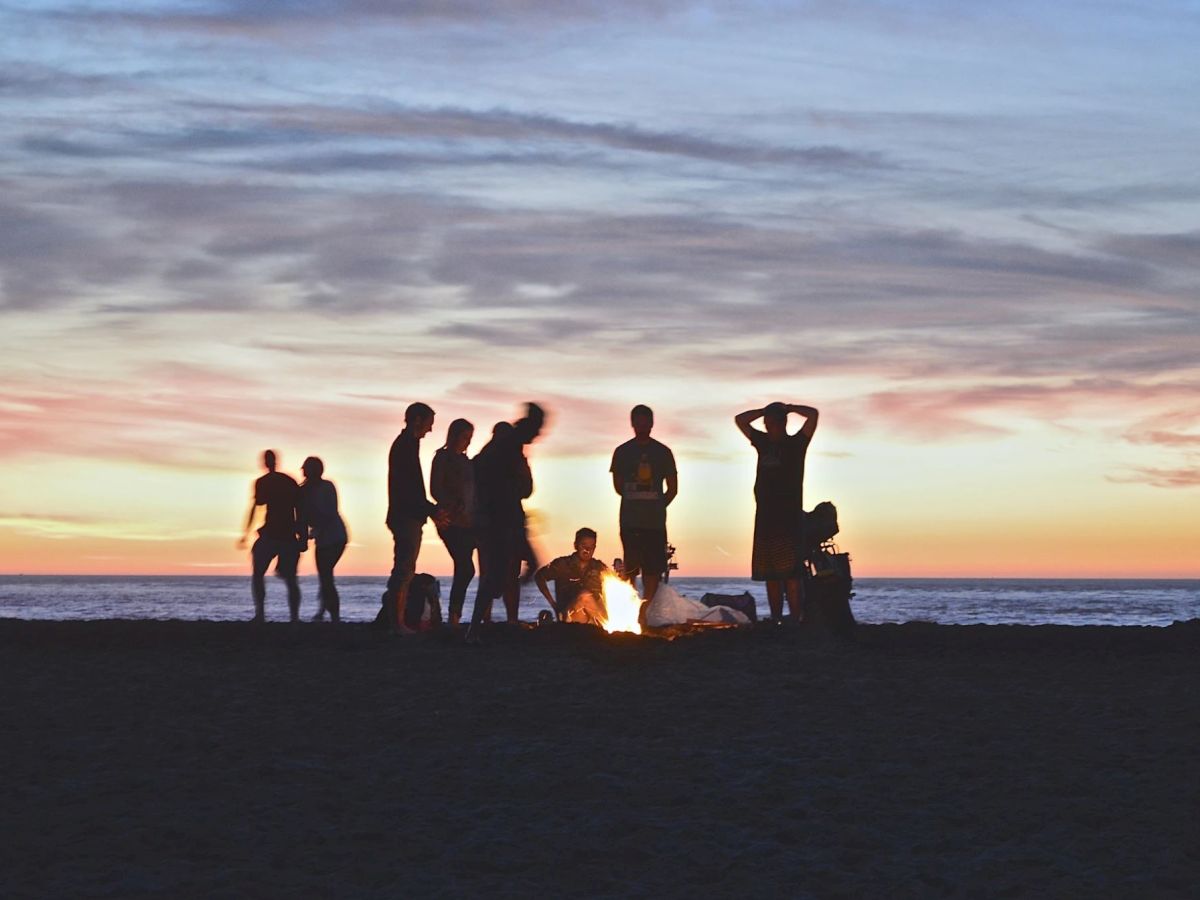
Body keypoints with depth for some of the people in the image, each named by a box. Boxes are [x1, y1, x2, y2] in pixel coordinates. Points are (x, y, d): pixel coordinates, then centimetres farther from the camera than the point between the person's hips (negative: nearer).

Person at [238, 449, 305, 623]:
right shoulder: (290, 481, 11)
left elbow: (255, 507, -6)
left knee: (258, 574, 7)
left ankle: (260, 614, -9)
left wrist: (245, 534, -3)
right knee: (290, 579, 9)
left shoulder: (262, 482, -1)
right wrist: (302, 536, 13)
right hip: (290, 536, 4)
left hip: (270, 534, -4)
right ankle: (295, 617, -1)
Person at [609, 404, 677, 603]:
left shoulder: (663, 452, 7)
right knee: (630, 566, -4)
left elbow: (673, 489, 11)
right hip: (630, 520, 0)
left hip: (655, 520, 0)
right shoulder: (622, 452, 7)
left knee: (653, 567, -4)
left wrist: (658, 506, 8)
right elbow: (618, 486, 12)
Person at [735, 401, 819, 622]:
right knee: (770, 576, 4)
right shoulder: (764, 442, 16)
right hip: (765, 518, 6)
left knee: (790, 574, -14)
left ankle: (796, 622, -19)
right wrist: (766, 411, 15)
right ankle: (775, 622, 5)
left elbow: (813, 414, -9)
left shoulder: (795, 444, 2)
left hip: (790, 519, -6)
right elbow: (740, 419, 24)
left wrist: (788, 408, 5)